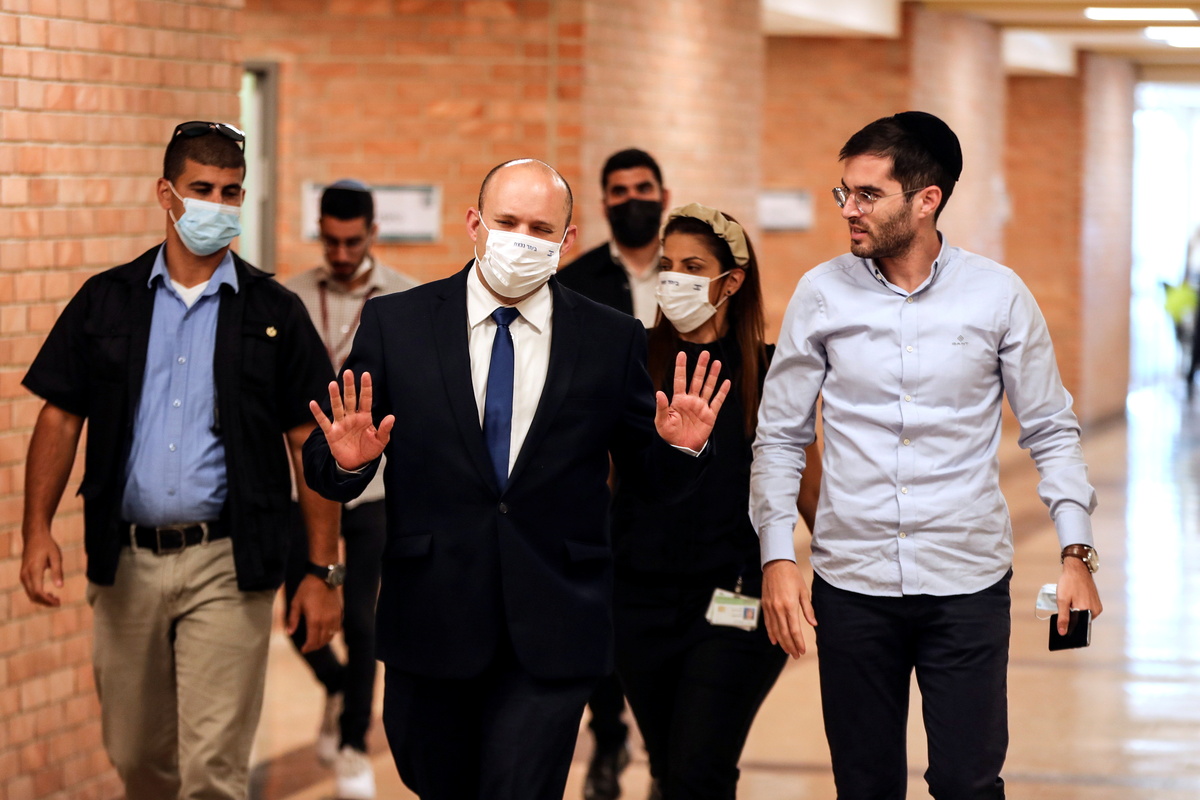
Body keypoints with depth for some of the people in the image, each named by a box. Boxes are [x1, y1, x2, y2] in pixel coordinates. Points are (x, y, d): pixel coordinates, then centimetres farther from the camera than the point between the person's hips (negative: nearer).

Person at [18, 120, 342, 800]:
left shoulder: (274, 313, 2)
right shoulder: (106, 301, 7)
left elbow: (311, 446, 2)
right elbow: (61, 418, 7)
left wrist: (325, 572, -3)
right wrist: (38, 529, -7)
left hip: (226, 567, -2)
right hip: (127, 562, 3)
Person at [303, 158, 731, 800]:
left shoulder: (612, 341, 3)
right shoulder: (395, 324, 1)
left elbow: (652, 476, 8)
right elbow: (321, 465, 2)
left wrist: (680, 447, -14)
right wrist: (346, 461, -21)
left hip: (551, 637, -1)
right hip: (429, 624, 1)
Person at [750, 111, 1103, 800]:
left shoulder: (999, 295, -1)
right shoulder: (821, 296, 1)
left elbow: (1052, 431, 5)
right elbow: (780, 438, 7)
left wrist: (1077, 554, -4)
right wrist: (777, 557, -3)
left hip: (968, 585, -1)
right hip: (852, 582, 1)